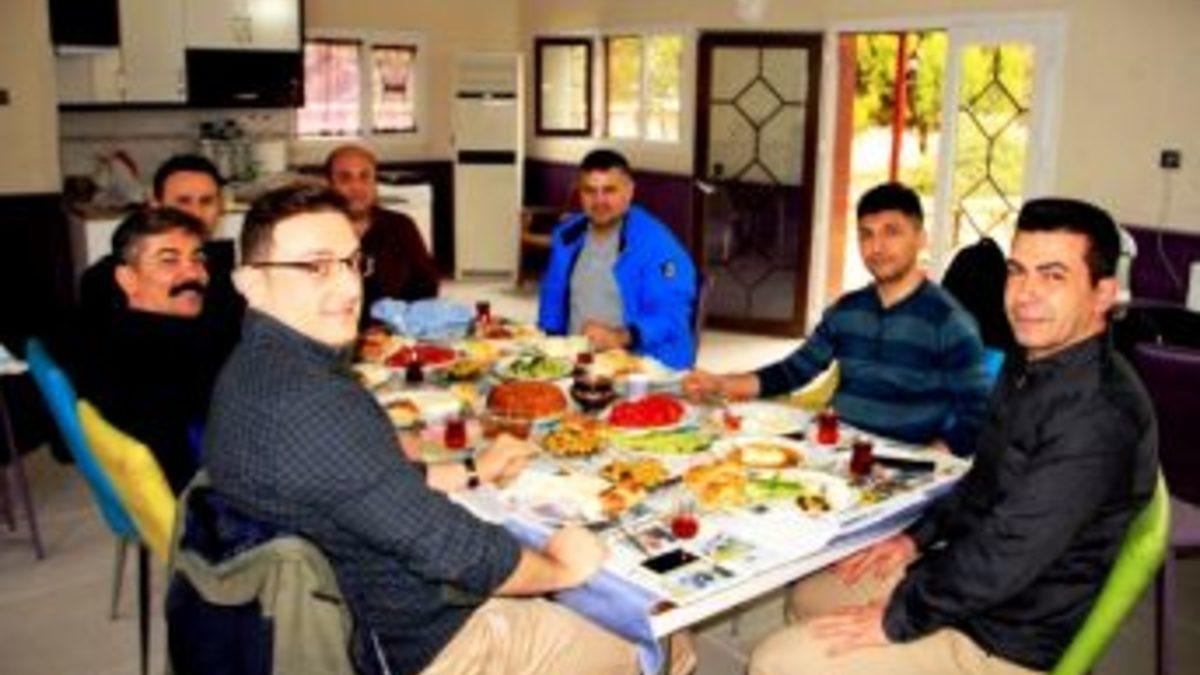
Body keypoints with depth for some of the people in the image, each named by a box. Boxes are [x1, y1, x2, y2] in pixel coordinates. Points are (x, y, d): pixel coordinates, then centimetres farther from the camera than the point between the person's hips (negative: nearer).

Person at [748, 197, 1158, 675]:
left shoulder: (1099, 413, -28)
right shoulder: (1030, 367, 4)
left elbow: (1008, 550, -29)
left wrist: (897, 620, -20)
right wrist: (916, 538, 8)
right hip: (965, 572, 9)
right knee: (810, 597, 19)